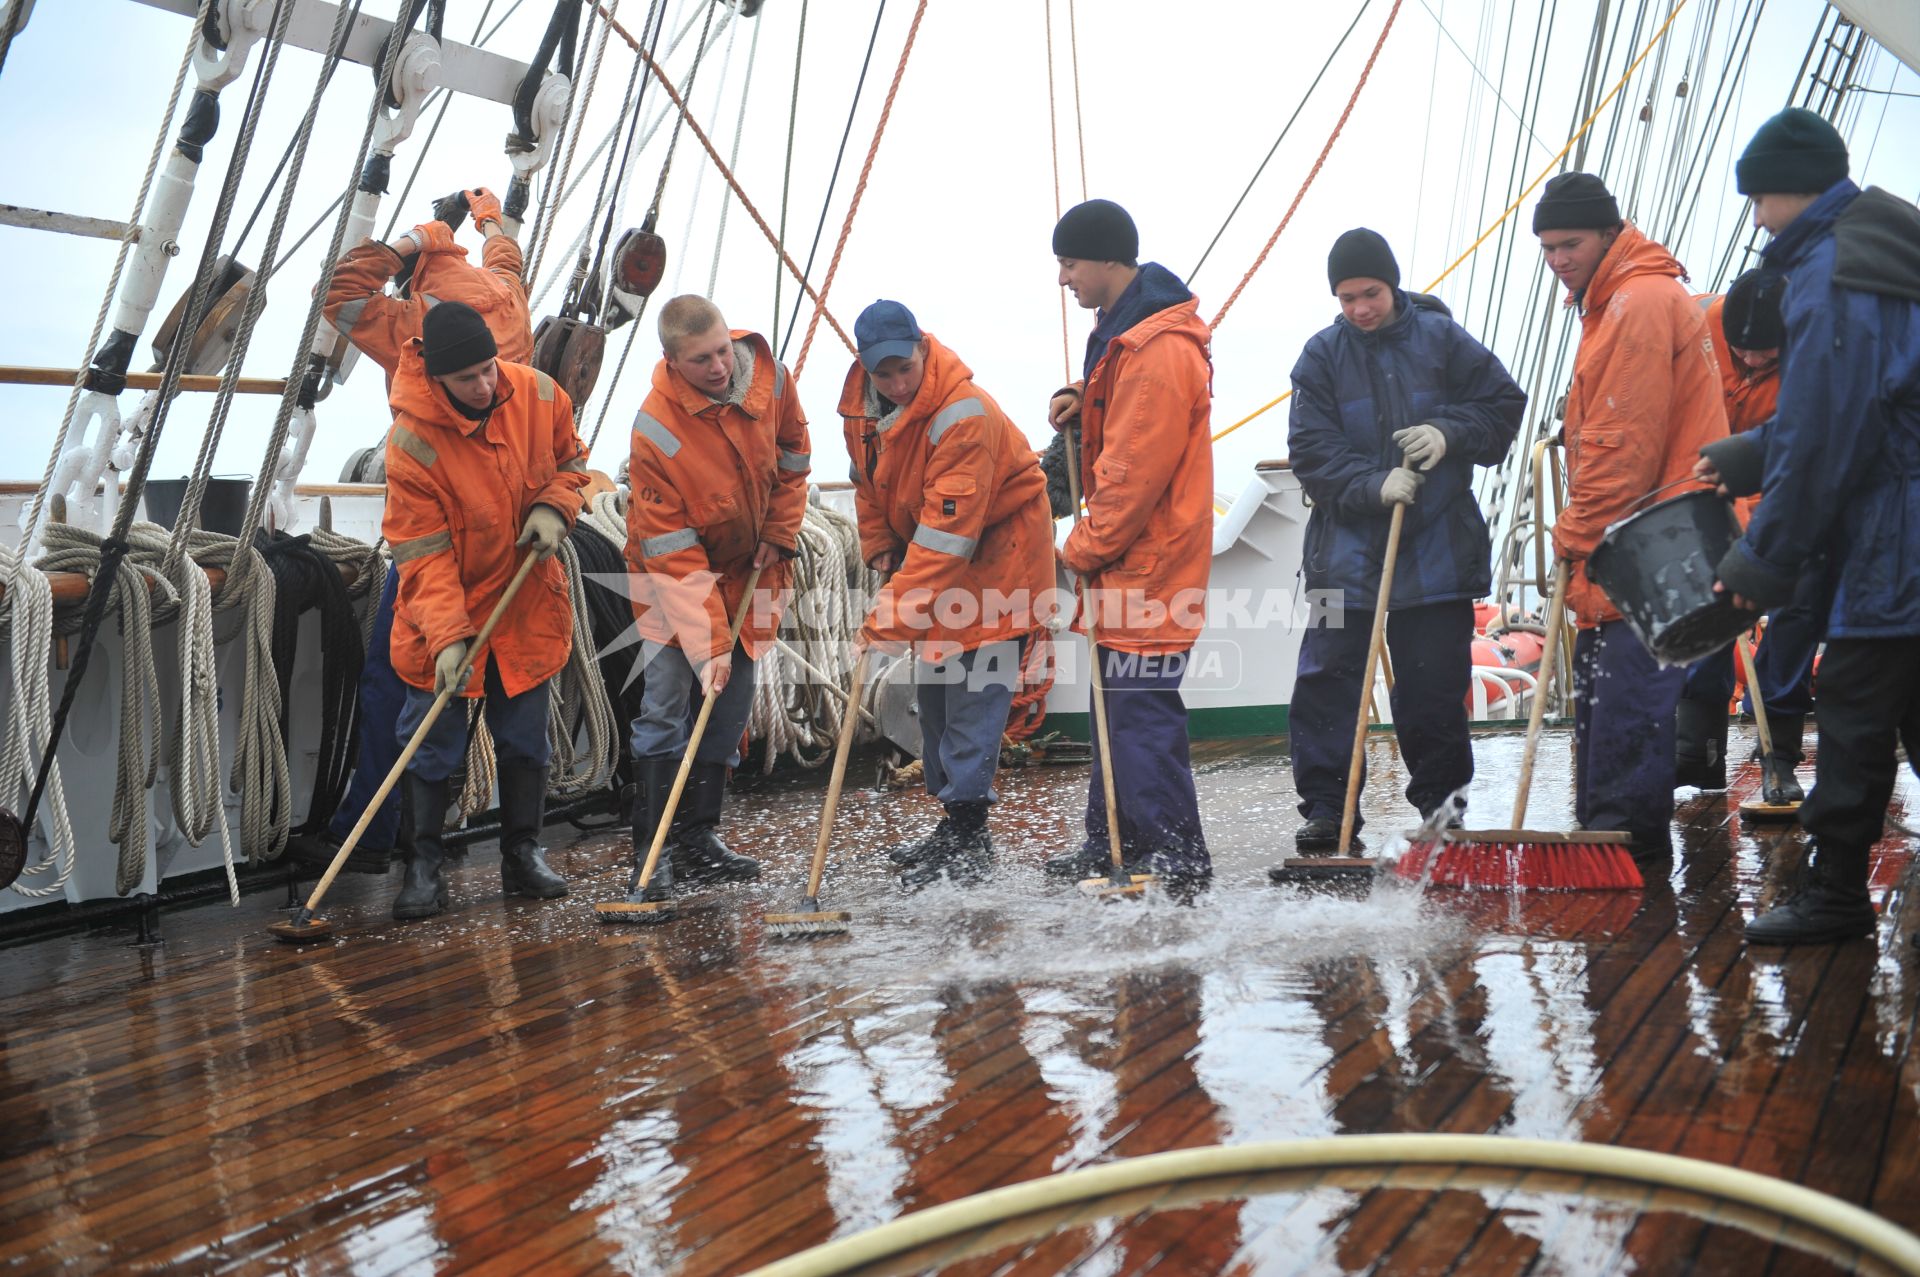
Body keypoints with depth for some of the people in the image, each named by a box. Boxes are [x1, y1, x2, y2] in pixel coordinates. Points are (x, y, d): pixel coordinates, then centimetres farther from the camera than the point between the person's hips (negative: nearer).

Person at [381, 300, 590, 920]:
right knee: (433, 743, 1)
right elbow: (423, 553, -22)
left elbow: (570, 461, 9)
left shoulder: (540, 396, -10)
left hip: (526, 603, 4)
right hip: (443, 613, -4)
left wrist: (553, 507, -12)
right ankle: (424, 867, 12)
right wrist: (446, 637, -30)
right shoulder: (412, 441, -23)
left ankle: (523, 854, 25)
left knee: (525, 735, 12)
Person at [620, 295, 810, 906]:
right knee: (666, 705, -11)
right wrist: (707, 643, -30)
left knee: (729, 706, 7)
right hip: (674, 574, -5)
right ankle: (651, 852, -4)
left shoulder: (768, 374, -16)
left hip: (748, 566, 5)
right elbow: (675, 555, -28)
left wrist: (779, 534, 3)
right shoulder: (655, 431, -29)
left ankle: (698, 838, 18)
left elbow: (792, 454, 6)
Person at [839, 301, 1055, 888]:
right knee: (932, 685, 11)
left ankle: (969, 832, -8)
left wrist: (891, 617, -37)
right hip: (924, 552, 9)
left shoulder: (965, 416, -32)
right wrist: (881, 549, 1)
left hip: (997, 548, -8)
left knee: (973, 687, -13)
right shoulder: (861, 405, -6)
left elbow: (945, 535, -36)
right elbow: (869, 482, 14)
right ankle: (952, 816, 22)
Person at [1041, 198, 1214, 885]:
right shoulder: (1127, 327, 13)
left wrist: (1084, 550, -12)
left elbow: (1133, 474, -22)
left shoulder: (1158, 349, -21)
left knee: (1143, 709, -7)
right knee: (1118, 703, 16)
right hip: (1126, 562, 11)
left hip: (1149, 564, -11)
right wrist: (1084, 399, 8)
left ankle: (1176, 860, 1)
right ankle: (1112, 847, 26)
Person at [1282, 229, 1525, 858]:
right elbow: (1311, 450, -6)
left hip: (1437, 545, 0)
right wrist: (1373, 484, -20)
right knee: (1327, 677, -4)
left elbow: (1504, 404, 5)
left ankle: (1441, 800, 23)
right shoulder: (1322, 355, 0)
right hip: (1347, 547, 0)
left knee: (1435, 682, 7)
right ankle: (1326, 806, 4)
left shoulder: (1442, 339, 1)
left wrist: (1449, 433, -13)